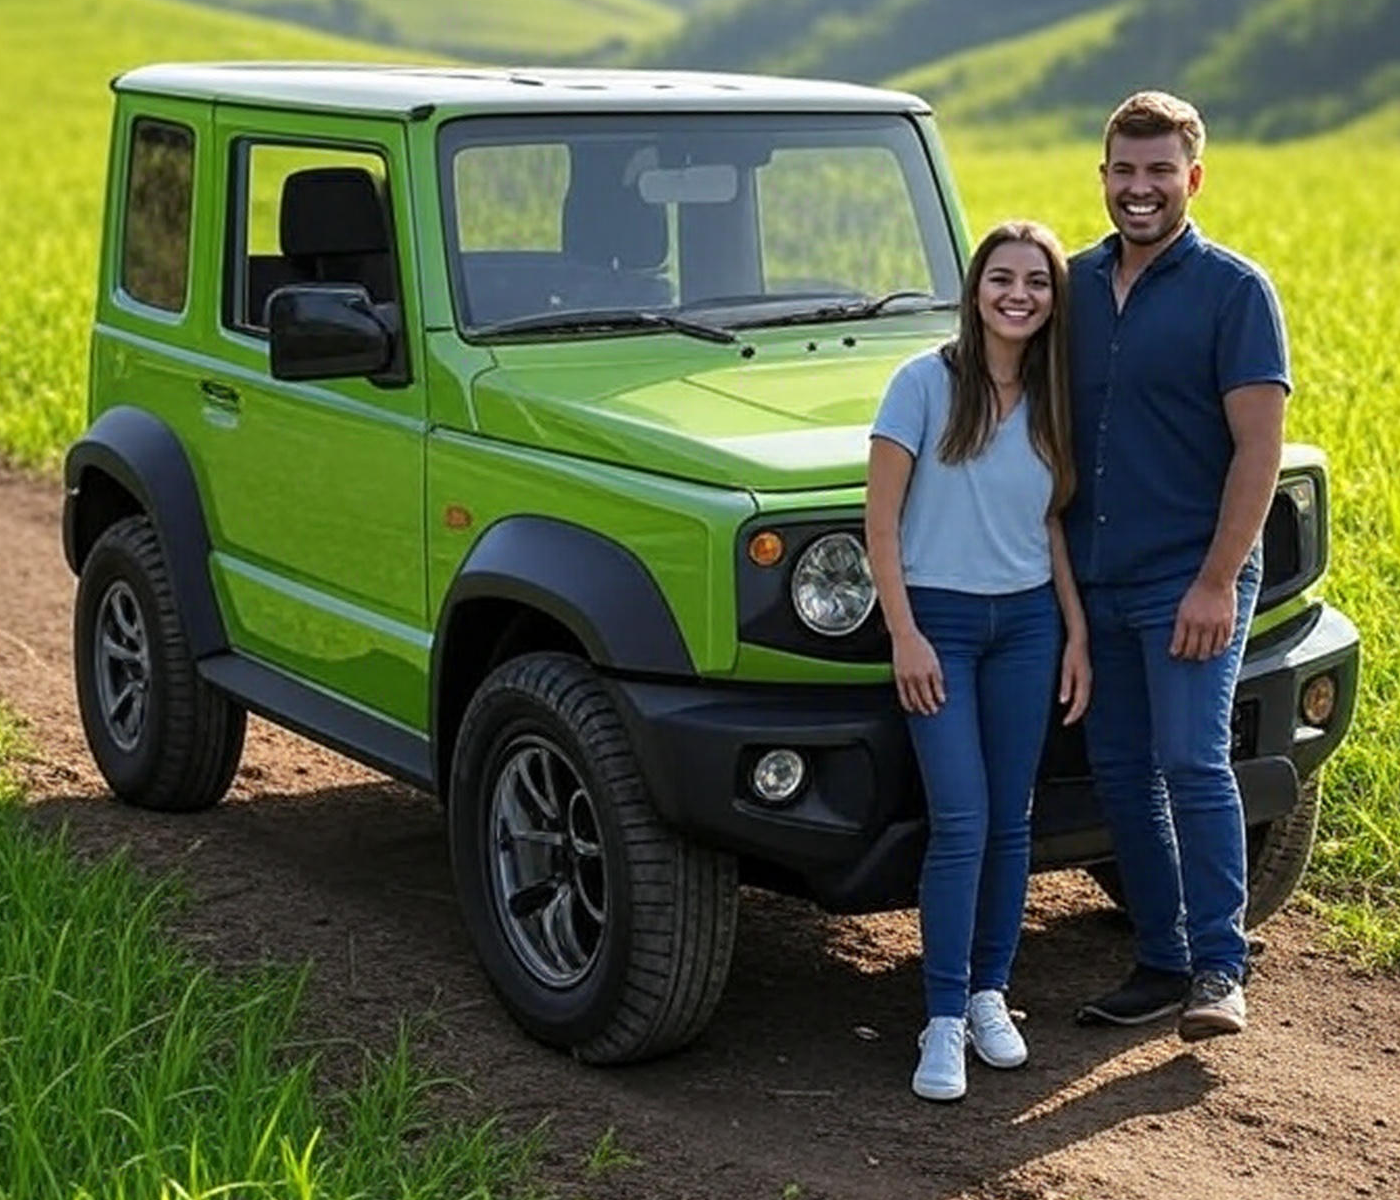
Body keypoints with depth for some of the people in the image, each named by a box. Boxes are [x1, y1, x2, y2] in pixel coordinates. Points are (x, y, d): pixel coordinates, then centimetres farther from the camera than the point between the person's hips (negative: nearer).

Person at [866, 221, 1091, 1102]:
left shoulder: (1052, 402, 7)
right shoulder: (926, 383, -7)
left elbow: (1052, 527, 13)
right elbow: (882, 522, -8)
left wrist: (1077, 634, 6)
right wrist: (905, 635, -13)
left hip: (1027, 623, 4)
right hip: (939, 620, -4)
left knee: (1010, 822, 7)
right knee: (961, 822, -9)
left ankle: (990, 995, 19)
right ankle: (944, 1020, -2)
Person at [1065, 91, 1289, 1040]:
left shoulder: (1234, 290, -7)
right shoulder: (1077, 283, 9)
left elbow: (1259, 447, -11)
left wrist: (1217, 582, -18)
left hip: (1189, 579, -6)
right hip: (1094, 578, 6)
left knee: (1192, 764, -10)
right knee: (1120, 772, 9)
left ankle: (1221, 969, -1)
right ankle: (1162, 963, 19)